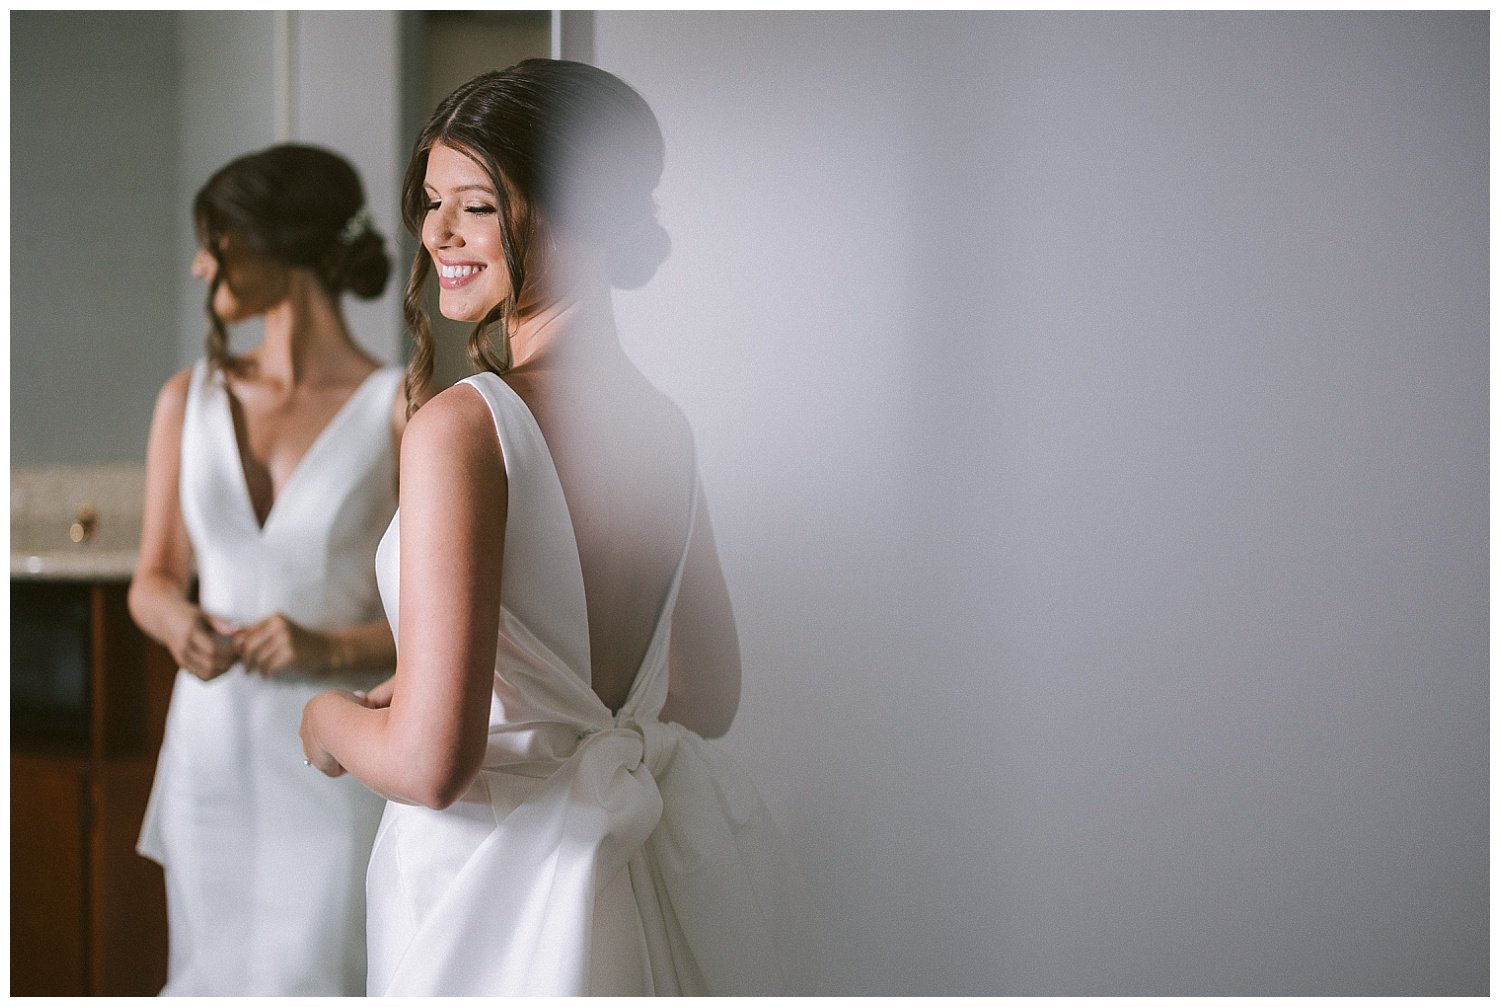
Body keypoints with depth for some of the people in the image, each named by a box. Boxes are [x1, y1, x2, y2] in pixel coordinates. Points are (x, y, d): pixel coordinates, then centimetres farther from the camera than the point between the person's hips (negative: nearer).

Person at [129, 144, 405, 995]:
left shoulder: (399, 409, -7)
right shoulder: (192, 399, 7)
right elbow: (156, 577, 13)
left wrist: (333, 646, -20)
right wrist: (177, 623, -10)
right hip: (212, 750, 5)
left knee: (311, 977, -7)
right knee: (212, 979, 10)